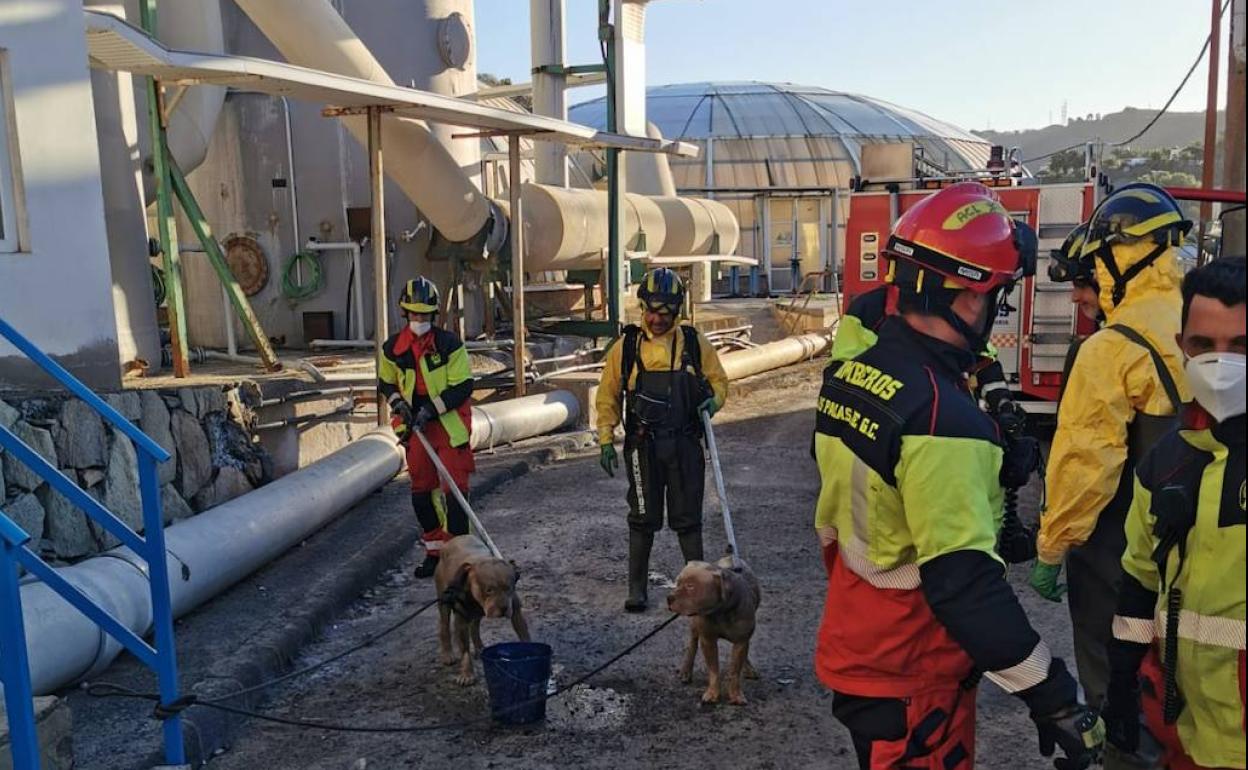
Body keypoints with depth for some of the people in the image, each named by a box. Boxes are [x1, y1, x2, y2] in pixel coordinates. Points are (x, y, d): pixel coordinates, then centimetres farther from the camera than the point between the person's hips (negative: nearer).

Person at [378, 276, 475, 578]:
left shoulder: (449, 343, -11)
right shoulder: (393, 348, 2)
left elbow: (463, 386, -12)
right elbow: (385, 384, 17)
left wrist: (432, 408, -19)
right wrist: (398, 404, -3)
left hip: (450, 425, -4)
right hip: (416, 428, 5)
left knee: (454, 488, -9)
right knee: (421, 490, 10)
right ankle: (434, 550, 24)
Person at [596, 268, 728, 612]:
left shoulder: (695, 343, 0)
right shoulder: (626, 346, -1)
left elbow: (718, 379, 12)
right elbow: (608, 396, 5)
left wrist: (713, 400, -10)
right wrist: (606, 440, 1)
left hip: (685, 445, 0)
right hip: (643, 447, 0)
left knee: (687, 518, 9)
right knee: (643, 519, 8)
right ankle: (636, 587, 21)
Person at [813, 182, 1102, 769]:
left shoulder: (847, 378, -1)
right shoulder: (943, 419, -27)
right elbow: (965, 583, -28)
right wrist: (1052, 697, -21)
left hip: (851, 651, 8)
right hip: (911, 684, -8)